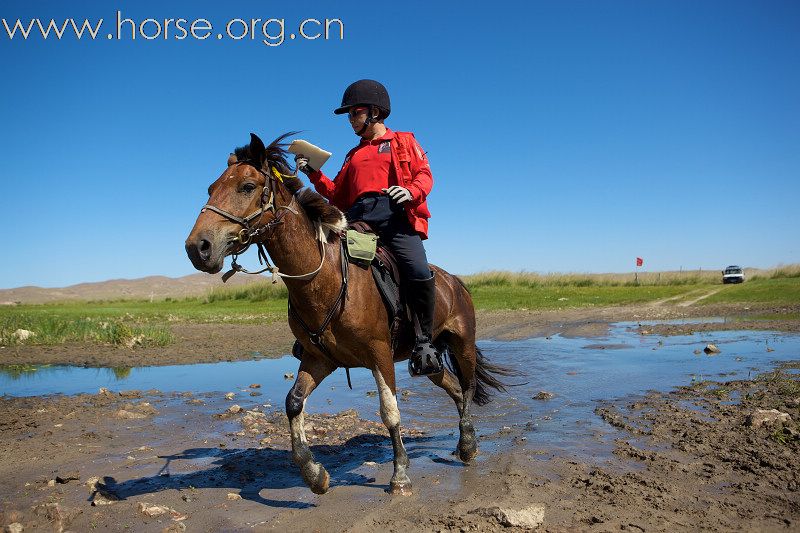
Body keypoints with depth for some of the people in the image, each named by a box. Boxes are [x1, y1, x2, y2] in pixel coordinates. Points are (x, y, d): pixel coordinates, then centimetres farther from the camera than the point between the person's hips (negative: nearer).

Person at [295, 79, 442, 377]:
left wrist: (411, 191, -15)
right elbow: (338, 196, 26)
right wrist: (313, 174, 14)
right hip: (359, 220, 4)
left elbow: (425, 174, 7)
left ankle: (424, 343, -13)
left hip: (396, 218, -4)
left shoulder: (404, 142, 21)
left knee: (420, 273, -26)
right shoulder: (354, 156, 33)